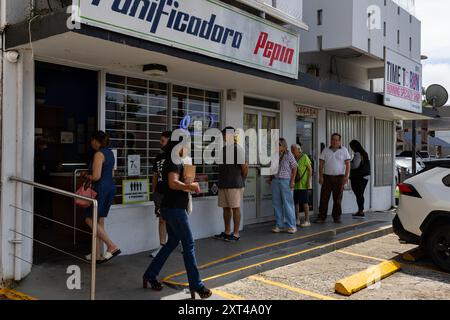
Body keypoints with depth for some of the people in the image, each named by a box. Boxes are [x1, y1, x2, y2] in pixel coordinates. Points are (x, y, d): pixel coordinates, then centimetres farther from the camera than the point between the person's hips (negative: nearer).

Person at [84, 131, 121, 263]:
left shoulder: (99, 154, -14)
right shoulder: (110, 153, 14)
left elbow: (96, 176, -20)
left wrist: (86, 176, 0)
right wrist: (91, 176, 19)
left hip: (101, 189, -9)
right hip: (111, 188, 9)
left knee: (90, 220, -1)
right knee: (99, 221, 12)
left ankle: (112, 246, -7)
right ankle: (98, 255, 16)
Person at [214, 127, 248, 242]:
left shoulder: (238, 149, -10)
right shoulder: (223, 149, 13)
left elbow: (244, 166, -12)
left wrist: (242, 180, -2)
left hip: (235, 185, -7)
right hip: (223, 184, 8)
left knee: (235, 207, -1)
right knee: (226, 208, 12)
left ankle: (236, 234, 6)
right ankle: (227, 232, 21)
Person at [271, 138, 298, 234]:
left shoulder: (288, 155, -4)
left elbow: (294, 168, -2)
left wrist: (292, 181, -7)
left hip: (285, 181, -4)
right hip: (275, 181, 5)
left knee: (288, 203, -3)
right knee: (276, 204, 6)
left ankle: (292, 226, 4)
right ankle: (279, 225, 15)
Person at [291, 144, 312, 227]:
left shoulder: (304, 157, -7)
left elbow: (310, 169, -6)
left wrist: (309, 181, -12)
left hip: (303, 184, -5)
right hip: (295, 184, 5)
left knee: (304, 202, -3)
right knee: (296, 202, 6)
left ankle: (307, 221, 4)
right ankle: (297, 220, 15)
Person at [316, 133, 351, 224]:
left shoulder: (344, 150, 5)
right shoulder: (325, 150, 8)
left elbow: (348, 164, 1)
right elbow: (321, 164, 6)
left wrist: (346, 176, -10)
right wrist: (320, 176, -3)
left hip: (339, 177, -1)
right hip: (327, 177, 1)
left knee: (338, 199, 4)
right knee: (324, 198, -2)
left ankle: (337, 217, 13)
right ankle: (321, 217, 2)